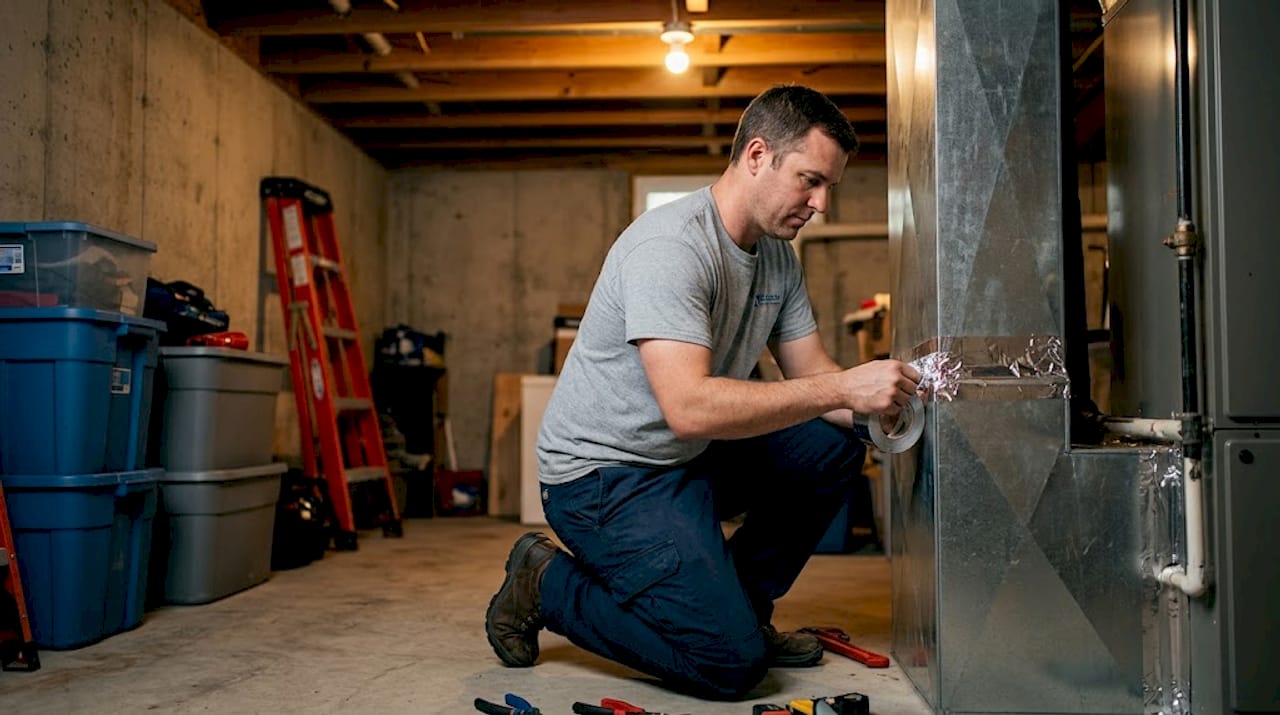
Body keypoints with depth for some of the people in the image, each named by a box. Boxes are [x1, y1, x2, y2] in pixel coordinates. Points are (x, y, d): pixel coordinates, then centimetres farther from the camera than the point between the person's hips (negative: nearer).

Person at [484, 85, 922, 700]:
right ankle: (545, 586, 2)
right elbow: (690, 407, -34)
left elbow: (810, 373, 6)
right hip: (604, 472, -9)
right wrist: (844, 388, -33)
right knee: (731, 662, -17)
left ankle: (740, 606, 11)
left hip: (692, 460, 9)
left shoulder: (778, 256, 6)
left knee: (837, 446, -1)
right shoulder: (670, 245, -24)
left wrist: (885, 405, -14)